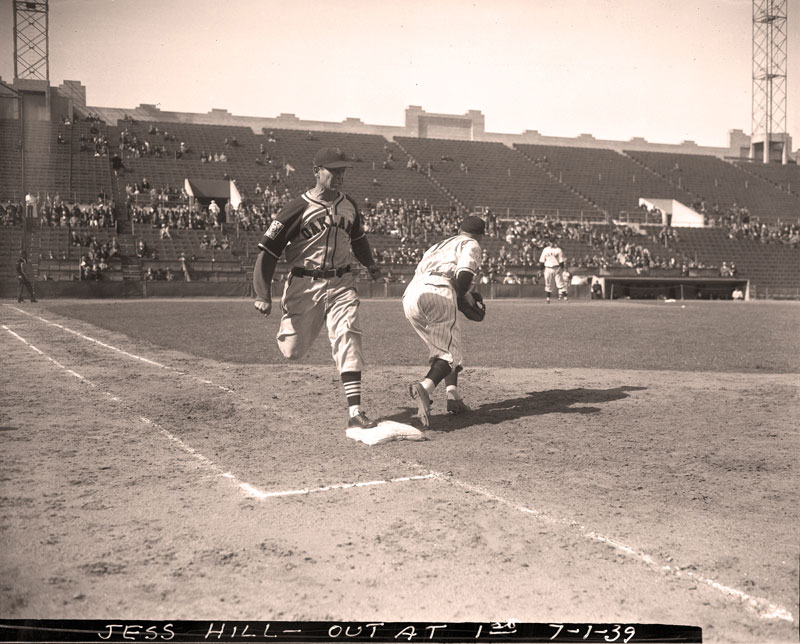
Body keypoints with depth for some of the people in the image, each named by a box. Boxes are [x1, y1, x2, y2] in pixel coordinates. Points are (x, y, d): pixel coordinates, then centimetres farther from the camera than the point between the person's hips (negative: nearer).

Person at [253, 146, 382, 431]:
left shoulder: (349, 205, 5)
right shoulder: (297, 208, -12)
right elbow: (268, 250, -13)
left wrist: (370, 263, 14)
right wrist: (263, 295, -20)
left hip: (341, 283, 3)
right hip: (305, 285, -3)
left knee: (348, 338, -14)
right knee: (293, 351, 6)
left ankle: (355, 412, -15)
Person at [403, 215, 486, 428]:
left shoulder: (438, 246, 38)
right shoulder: (471, 245, 18)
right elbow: (464, 274, -3)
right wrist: (464, 295, 15)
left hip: (409, 295, 7)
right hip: (438, 290, -7)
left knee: (441, 347, 20)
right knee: (450, 350, -5)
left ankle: (453, 396, 8)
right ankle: (425, 386, -32)